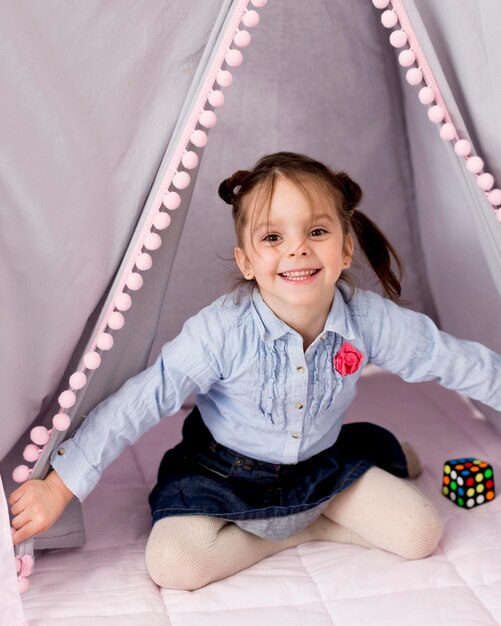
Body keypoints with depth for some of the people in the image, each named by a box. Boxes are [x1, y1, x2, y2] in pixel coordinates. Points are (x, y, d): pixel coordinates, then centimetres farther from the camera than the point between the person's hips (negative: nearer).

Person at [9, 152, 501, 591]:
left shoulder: (369, 318, -21)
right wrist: (59, 486, -28)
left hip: (323, 463, 2)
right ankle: (302, 532, -4)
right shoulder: (223, 330, -30)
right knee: (172, 564, -23)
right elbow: (140, 402, -28)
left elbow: (455, 360, -7)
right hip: (226, 472, -2)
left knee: (421, 534, -9)